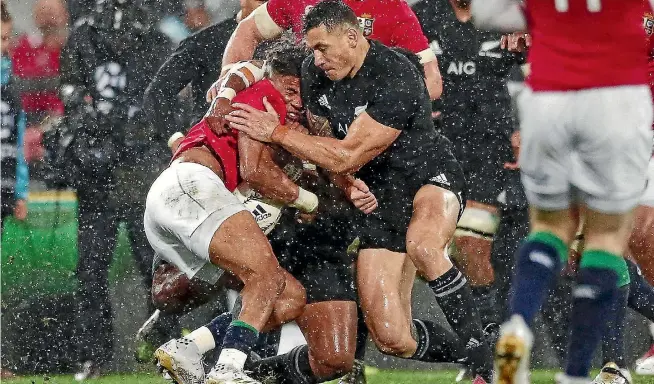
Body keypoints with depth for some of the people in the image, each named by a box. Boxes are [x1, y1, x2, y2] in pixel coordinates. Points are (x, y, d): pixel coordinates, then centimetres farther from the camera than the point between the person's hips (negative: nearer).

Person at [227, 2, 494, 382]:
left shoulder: (397, 79, -25)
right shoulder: (314, 72, -1)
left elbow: (347, 157, -23)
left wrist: (276, 132, -19)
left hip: (430, 178, -6)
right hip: (379, 193, 6)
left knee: (421, 244, -43)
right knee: (393, 339, -10)